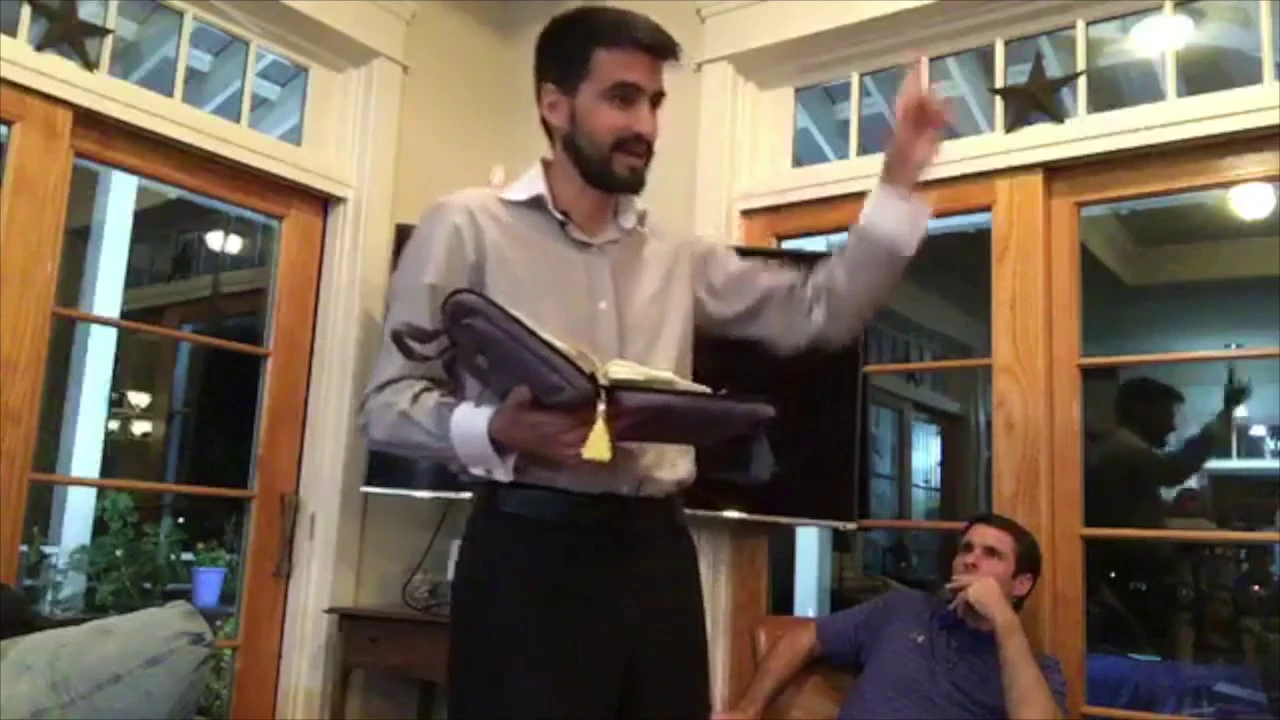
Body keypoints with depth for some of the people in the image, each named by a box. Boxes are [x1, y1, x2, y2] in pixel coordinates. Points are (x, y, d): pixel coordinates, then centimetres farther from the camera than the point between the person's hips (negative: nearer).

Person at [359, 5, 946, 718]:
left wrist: (899, 183, 3)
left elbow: (819, 311, 12)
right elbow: (387, 404, -2)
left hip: (656, 551, 5)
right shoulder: (469, 226, 0)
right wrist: (497, 431, -22)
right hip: (531, 549, -5)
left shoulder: (677, 256, 16)